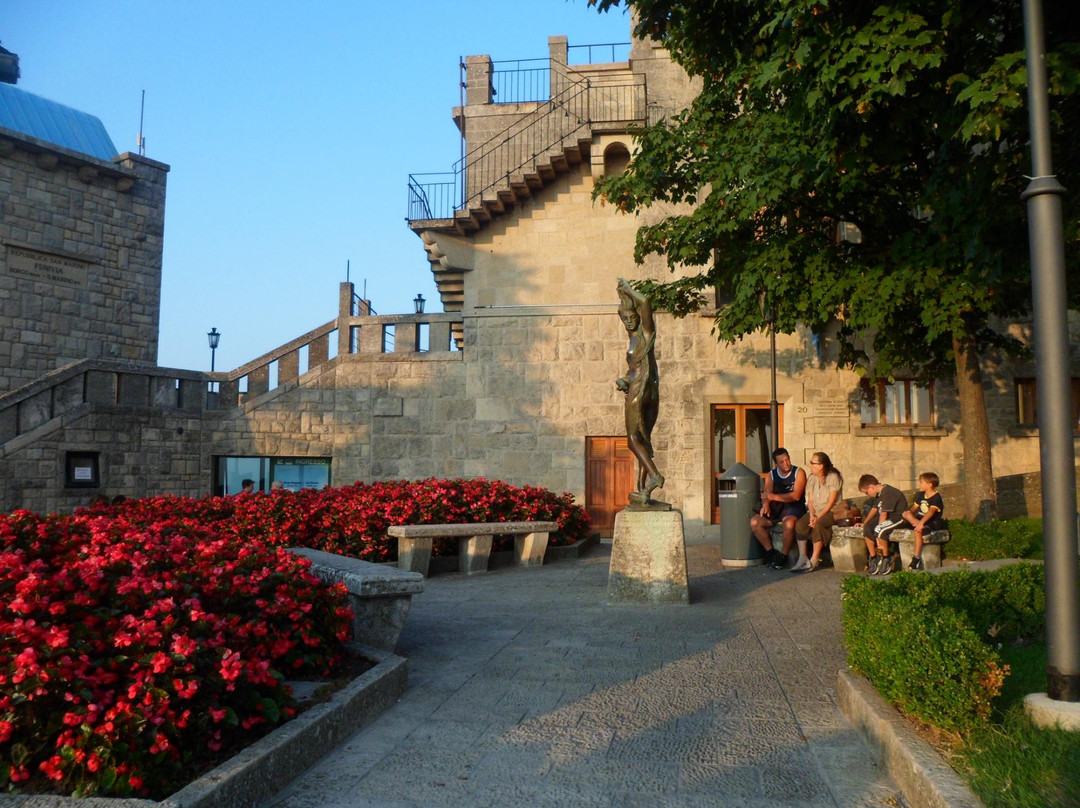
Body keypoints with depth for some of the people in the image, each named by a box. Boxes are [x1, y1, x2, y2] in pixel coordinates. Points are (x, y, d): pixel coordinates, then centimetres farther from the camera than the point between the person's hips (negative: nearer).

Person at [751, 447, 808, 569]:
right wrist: (766, 505, -23)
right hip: (775, 508, 4)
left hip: (793, 507, -4)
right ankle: (770, 552, -8)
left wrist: (773, 496, -23)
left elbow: (796, 496, -14)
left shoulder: (799, 473, -1)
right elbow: (767, 495, 2)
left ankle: (784, 556, -18)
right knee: (754, 522, -20)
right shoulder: (771, 475, 12)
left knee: (789, 523, -38)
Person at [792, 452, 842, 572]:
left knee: (817, 525, -34)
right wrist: (812, 515, -10)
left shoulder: (833, 477, -9)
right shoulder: (811, 477, 9)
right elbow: (810, 500, 7)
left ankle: (814, 560, -26)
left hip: (831, 512, -6)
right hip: (815, 511, 6)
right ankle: (802, 558, -23)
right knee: (800, 524, -23)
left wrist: (818, 517, -21)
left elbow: (831, 502, -14)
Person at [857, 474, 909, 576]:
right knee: (867, 528, -11)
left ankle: (886, 559, -13)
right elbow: (874, 509, 24)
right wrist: (864, 523, 19)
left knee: (879, 530, -32)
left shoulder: (888, 493, -23)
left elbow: (884, 514, -26)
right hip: (888, 517, 9)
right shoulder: (879, 494, 9)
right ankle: (873, 559, -3)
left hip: (899, 517, -9)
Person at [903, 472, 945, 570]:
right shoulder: (920, 495, 12)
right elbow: (914, 508, 15)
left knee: (918, 530, -35)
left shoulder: (936, 498, -14)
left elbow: (931, 511, -29)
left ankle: (916, 558, -34)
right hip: (920, 520, 8)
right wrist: (909, 513, -10)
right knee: (906, 514, -13)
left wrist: (921, 522, -43)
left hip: (933, 523, -8)